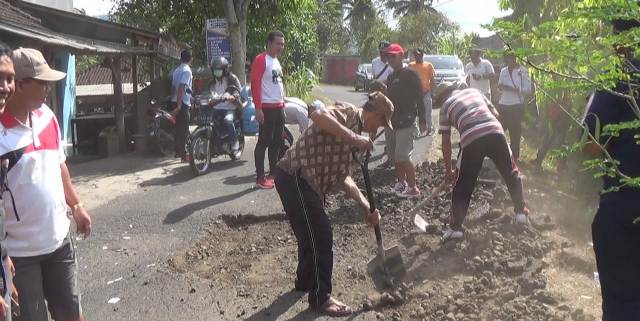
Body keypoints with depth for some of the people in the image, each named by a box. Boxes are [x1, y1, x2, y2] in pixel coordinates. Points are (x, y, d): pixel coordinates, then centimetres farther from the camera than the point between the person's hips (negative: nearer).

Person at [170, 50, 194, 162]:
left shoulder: (176, 70, 13)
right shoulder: (187, 70, -12)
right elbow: (181, 87, -21)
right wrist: (179, 105, -24)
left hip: (175, 102, 8)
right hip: (183, 103, -8)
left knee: (178, 128, 16)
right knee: (184, 130, -6)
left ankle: (178, 152, 23)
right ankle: (184, 155, -6)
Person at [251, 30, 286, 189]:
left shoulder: (277, 61, 17)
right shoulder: (261, 60, -10)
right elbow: (255, 84, -16)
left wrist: (283, 104, 18)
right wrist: (258, 108, -22)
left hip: (279, 107, 9)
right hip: (267, 108, -9)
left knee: (277, 142, 12)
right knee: (264, 142, -6)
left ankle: (273, 173, 22)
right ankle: (260, 178, -2)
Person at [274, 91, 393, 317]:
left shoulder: (354, 131, 19)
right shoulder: (349, 113, -8)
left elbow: (342, 177, 19)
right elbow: (318, 116, -31)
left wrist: (366, 207, 12)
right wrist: (354, 138, -28)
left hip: (304, 181, 10)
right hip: (295, 177, -10)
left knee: (312, 232, 24)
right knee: (321, 235, -3)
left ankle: (305, 281, 45)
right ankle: (320, 297, 11)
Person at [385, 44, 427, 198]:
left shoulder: (410, 75, -7)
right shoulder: (390, 77, 15)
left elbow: (419, 98, -11)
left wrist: (422, 120, -14)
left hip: (406, 122, -8)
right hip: (391, 122, 8)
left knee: (402, 156, -13)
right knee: (394, 156, 10)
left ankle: (413, 188, -5)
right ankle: (401, 183, 24)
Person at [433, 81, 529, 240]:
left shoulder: (446, 106, 18)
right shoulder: (474, 91, 27)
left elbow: (446, 142, 16)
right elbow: (495, 114, 23)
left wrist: (448, 170, 22)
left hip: (471, 141, -2)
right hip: (495, 133, 3)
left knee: (462, 186, 11)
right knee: (512, 174, 24)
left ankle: (455, 227, 10)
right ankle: (521, 212, 26)